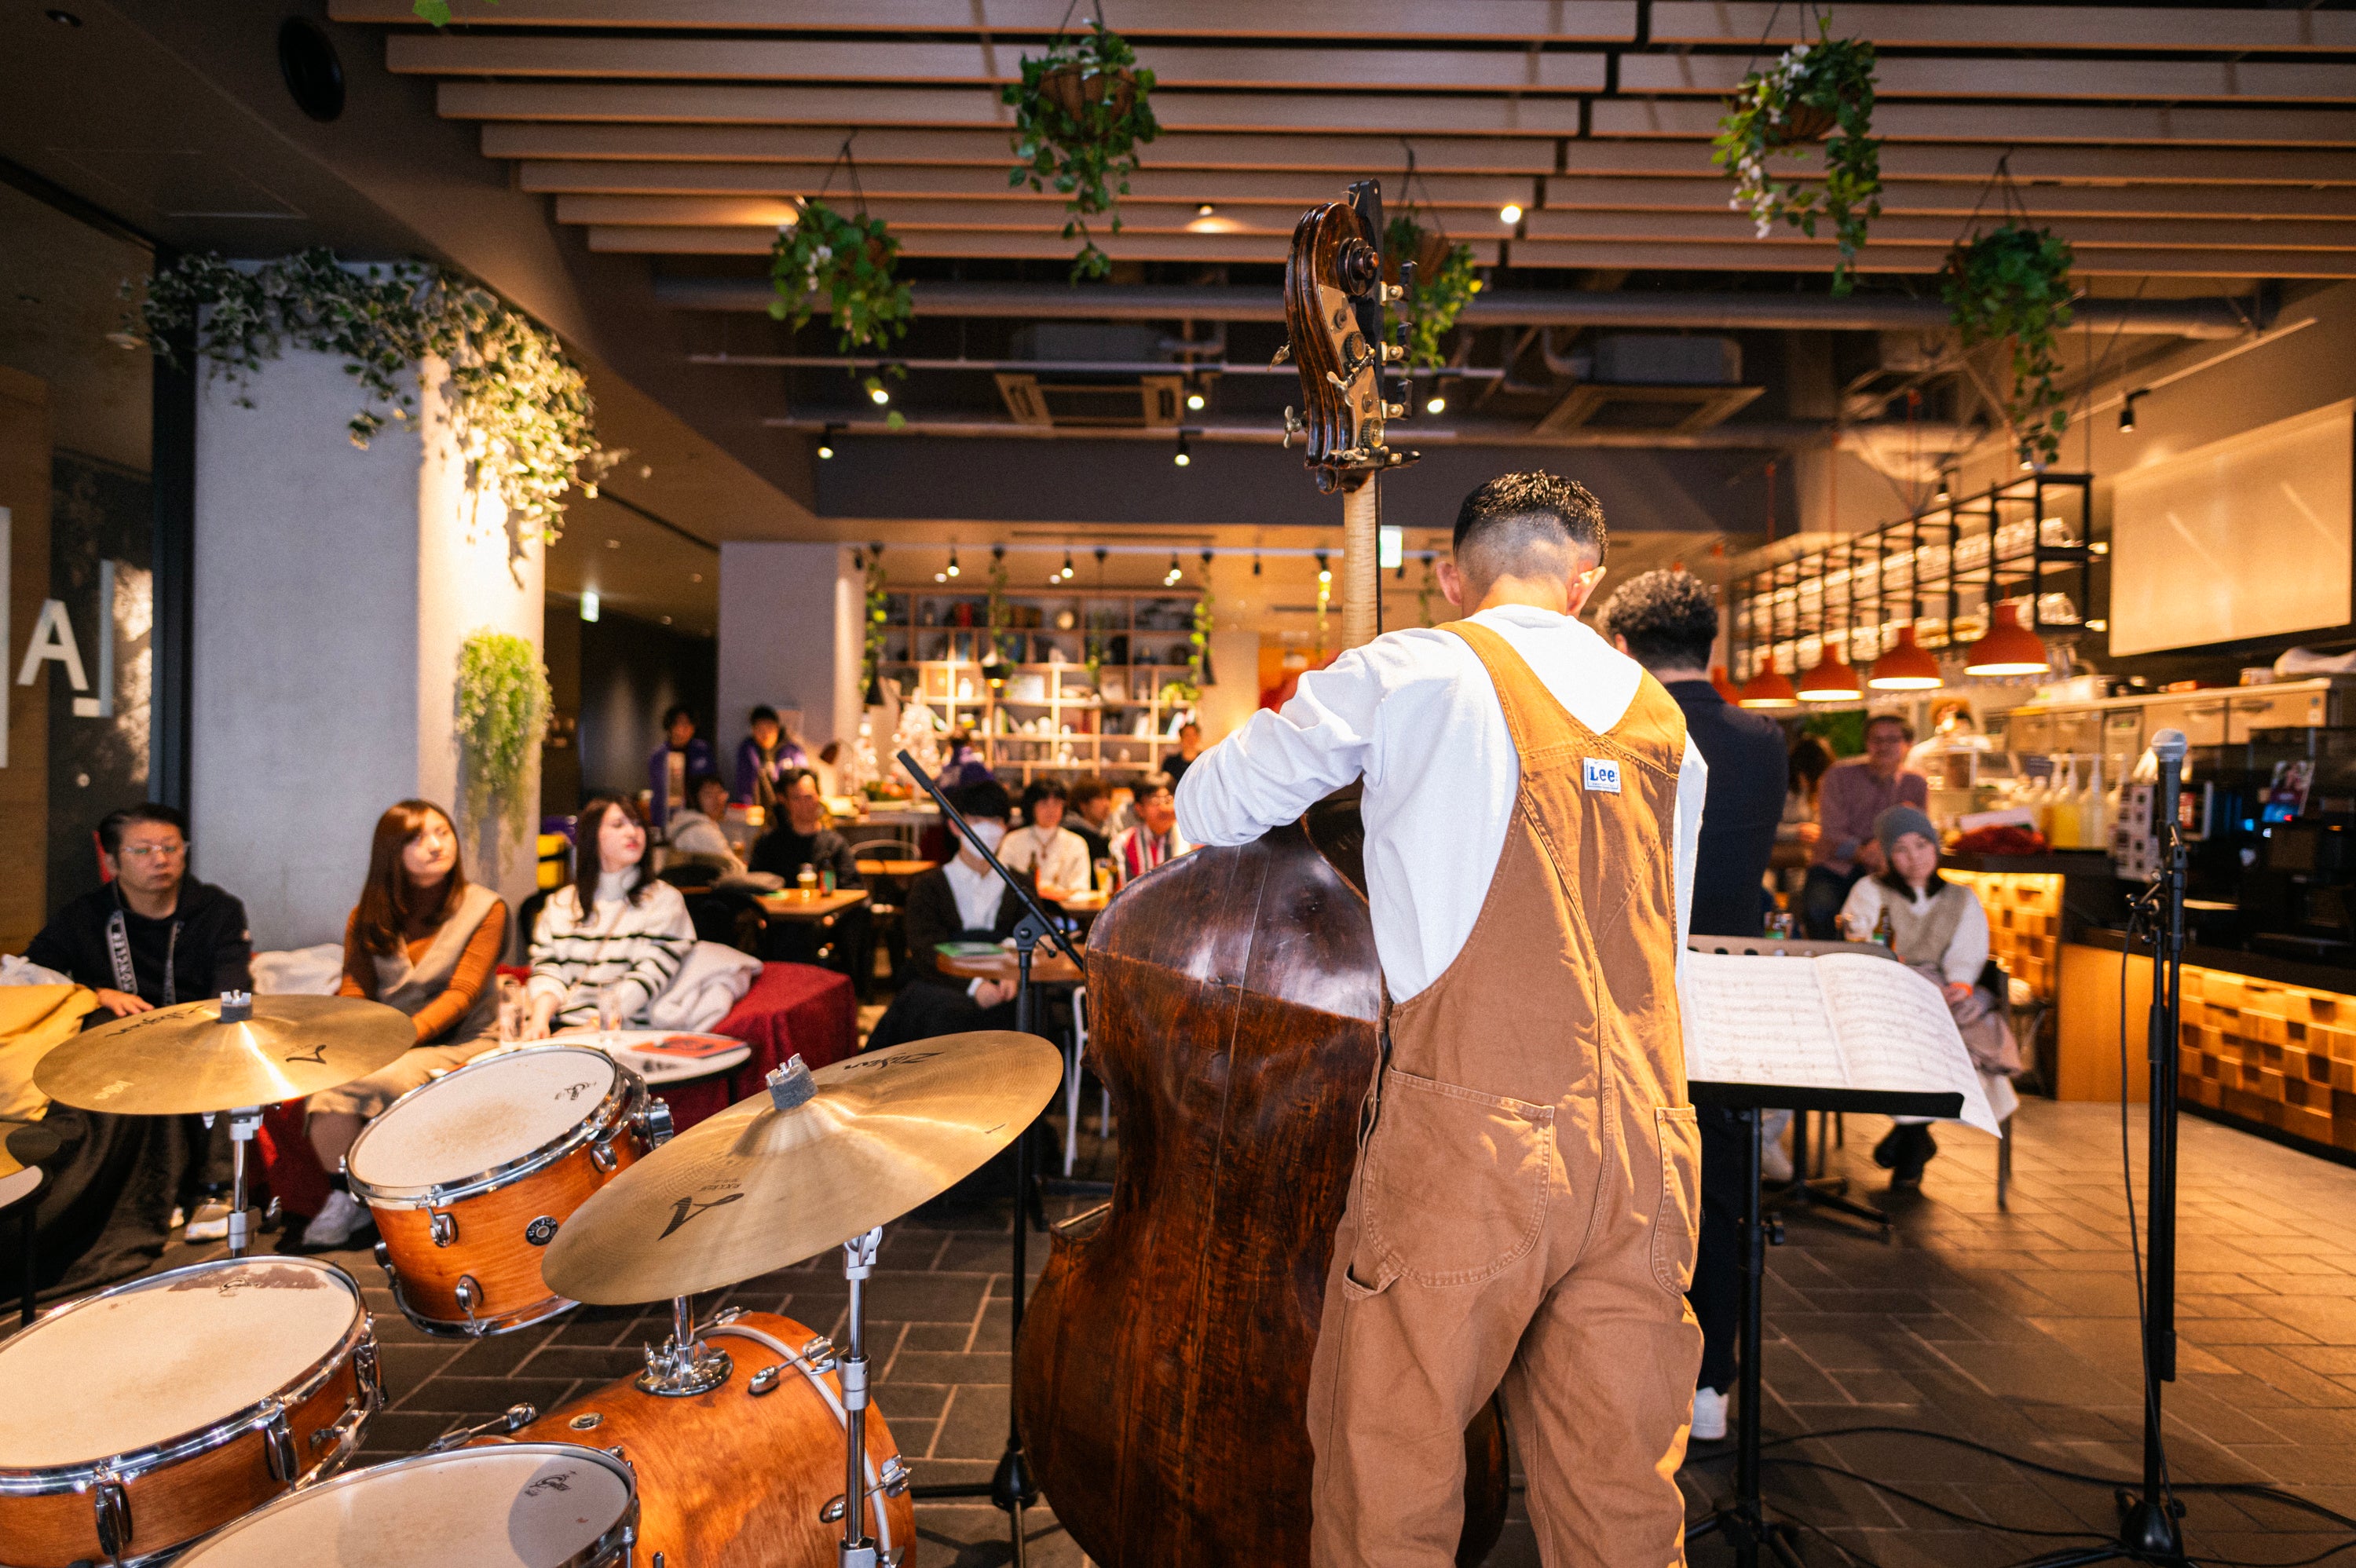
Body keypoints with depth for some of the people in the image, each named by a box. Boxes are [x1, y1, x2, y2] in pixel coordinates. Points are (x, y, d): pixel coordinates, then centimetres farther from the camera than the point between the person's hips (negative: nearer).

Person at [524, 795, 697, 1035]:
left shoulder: (664, 900, 5)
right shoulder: (561, 902, 18)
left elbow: (647, 977, -7)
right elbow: (546, 968, 9)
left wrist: (593, 1028, -18)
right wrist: (539, 1019, -12)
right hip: (558, 1025, 4)